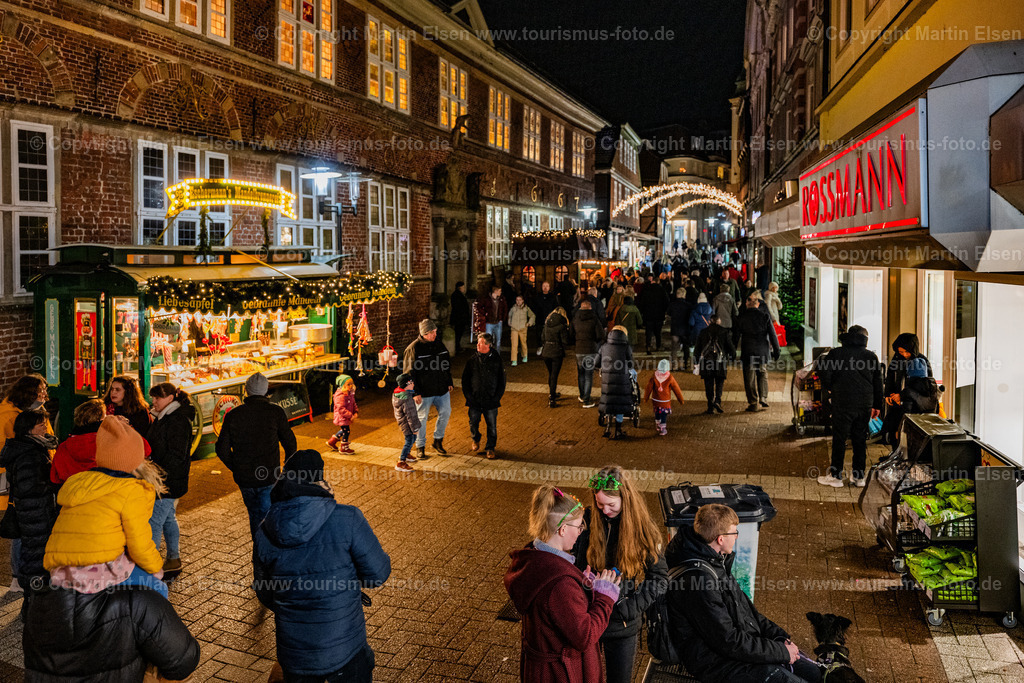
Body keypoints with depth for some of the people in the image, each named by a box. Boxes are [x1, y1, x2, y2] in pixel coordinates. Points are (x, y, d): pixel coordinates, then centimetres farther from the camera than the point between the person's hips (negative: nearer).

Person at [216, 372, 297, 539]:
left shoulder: (233, 415, 0)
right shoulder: (276, 412, -7)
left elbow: (222, 450, 2)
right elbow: (290, 443, -3)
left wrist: (237, 469, 17)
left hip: (244, 479, 4)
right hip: (269, 478, -3)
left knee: (254, 515, 22)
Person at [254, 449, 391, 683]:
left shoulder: (265, 533, -6)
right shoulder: (347, 519, -19)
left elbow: (265, 594, 7)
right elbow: (377, 573, -14)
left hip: (293, 653, 4)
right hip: (344, 651, -3)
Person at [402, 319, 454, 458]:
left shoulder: (439, 344, 6)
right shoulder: (414, 348, -12)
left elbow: (447, 365, 17)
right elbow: (409, 372, -12)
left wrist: (449, 383, 12)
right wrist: (415, 392, -15)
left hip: (442, 389, 5)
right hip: (423, 392, -5)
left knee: (445, 412, 6)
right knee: (422, 418, 4)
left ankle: (437, 440, 27)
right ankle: (420, 447, 19)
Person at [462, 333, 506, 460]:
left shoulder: (496, 360, -3)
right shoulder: (472, 360, -1)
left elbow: (501, 381, 3)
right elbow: (465, 379, 5)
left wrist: (497, 398, -4)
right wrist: (468, 395, -3)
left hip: (491, 401, -1)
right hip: (474, 400, 1)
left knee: (492, 426, 5)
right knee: (473, 424, 11)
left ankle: (490, 448, 23)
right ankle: (475, 439, 41)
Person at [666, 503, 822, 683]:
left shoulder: (714, 560, 3)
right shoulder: (697, 578, -29)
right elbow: (728, 642, -25)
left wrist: (780, 636, 3)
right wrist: (782, 651, -16)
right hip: (717, 660, -9)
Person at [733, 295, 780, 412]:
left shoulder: (741, 318, -3)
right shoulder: (765, 316, -1)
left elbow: (735, 336, 0)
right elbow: (773, 335, -1)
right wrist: (776, 351, 7)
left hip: (748, 352, -2)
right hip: (763, 352, 2)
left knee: (750, 379, 4)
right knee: (763, 376, 18)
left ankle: (753, 404, 5)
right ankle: (763, 400, 15)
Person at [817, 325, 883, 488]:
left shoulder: (835, 354, -4)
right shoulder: (872, 356, 6)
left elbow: (825, 374, -10)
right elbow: (878, 383, 9)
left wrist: (829, 389, 11)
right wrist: (877, 406, 16)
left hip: (842, 403, -3)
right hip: (865, 404, 3)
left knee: (839, 439, 2)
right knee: (860, 439, 12)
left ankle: (836, 476, 6)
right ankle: (859, 476, 18)